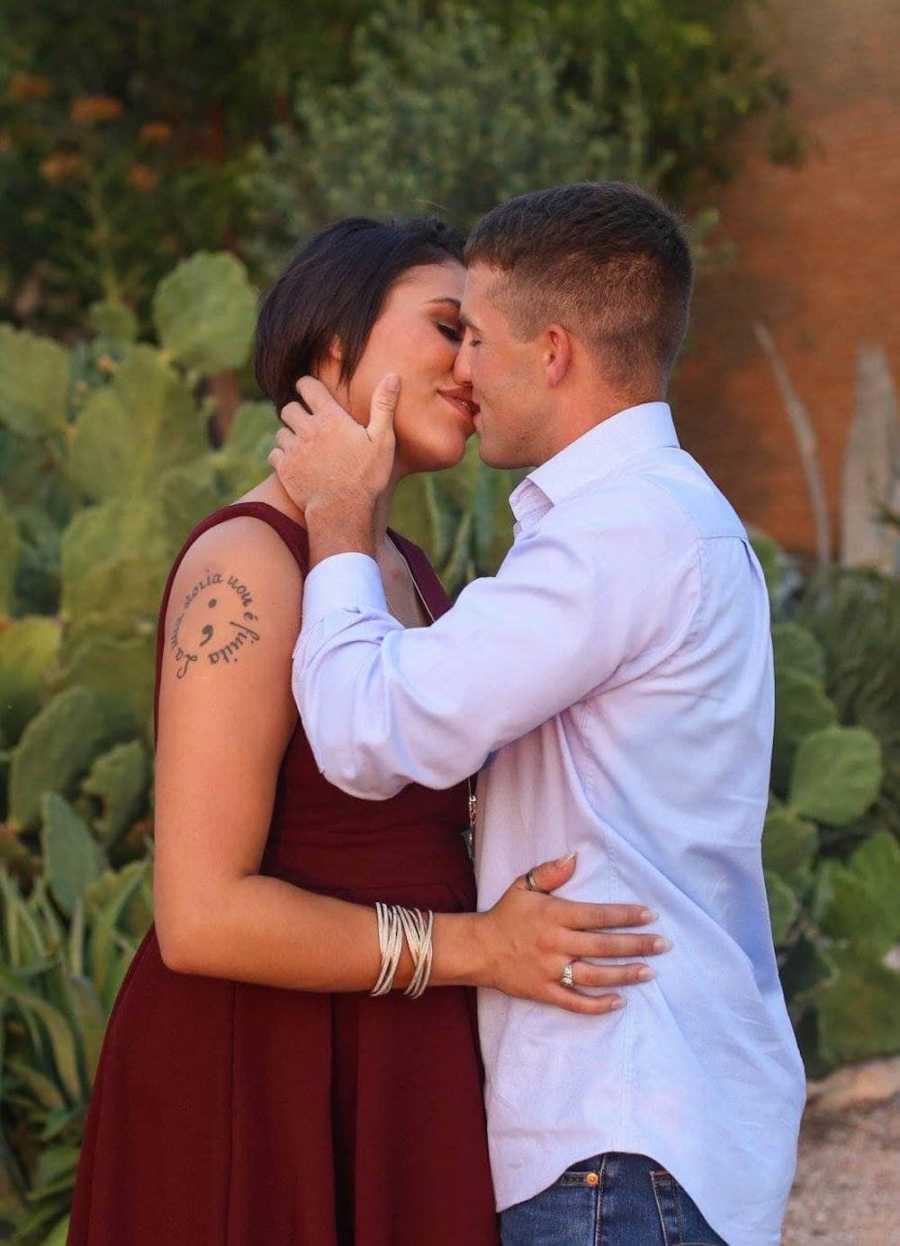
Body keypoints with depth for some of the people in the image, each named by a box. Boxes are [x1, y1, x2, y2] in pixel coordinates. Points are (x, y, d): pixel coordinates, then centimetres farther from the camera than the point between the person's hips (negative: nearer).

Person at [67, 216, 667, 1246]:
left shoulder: (401, 572, 13)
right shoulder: (246, 564, -16)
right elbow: (201, 915, -22)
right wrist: (477, 949, -20)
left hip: (391, 1085, 9)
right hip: (258, 1094, -9)